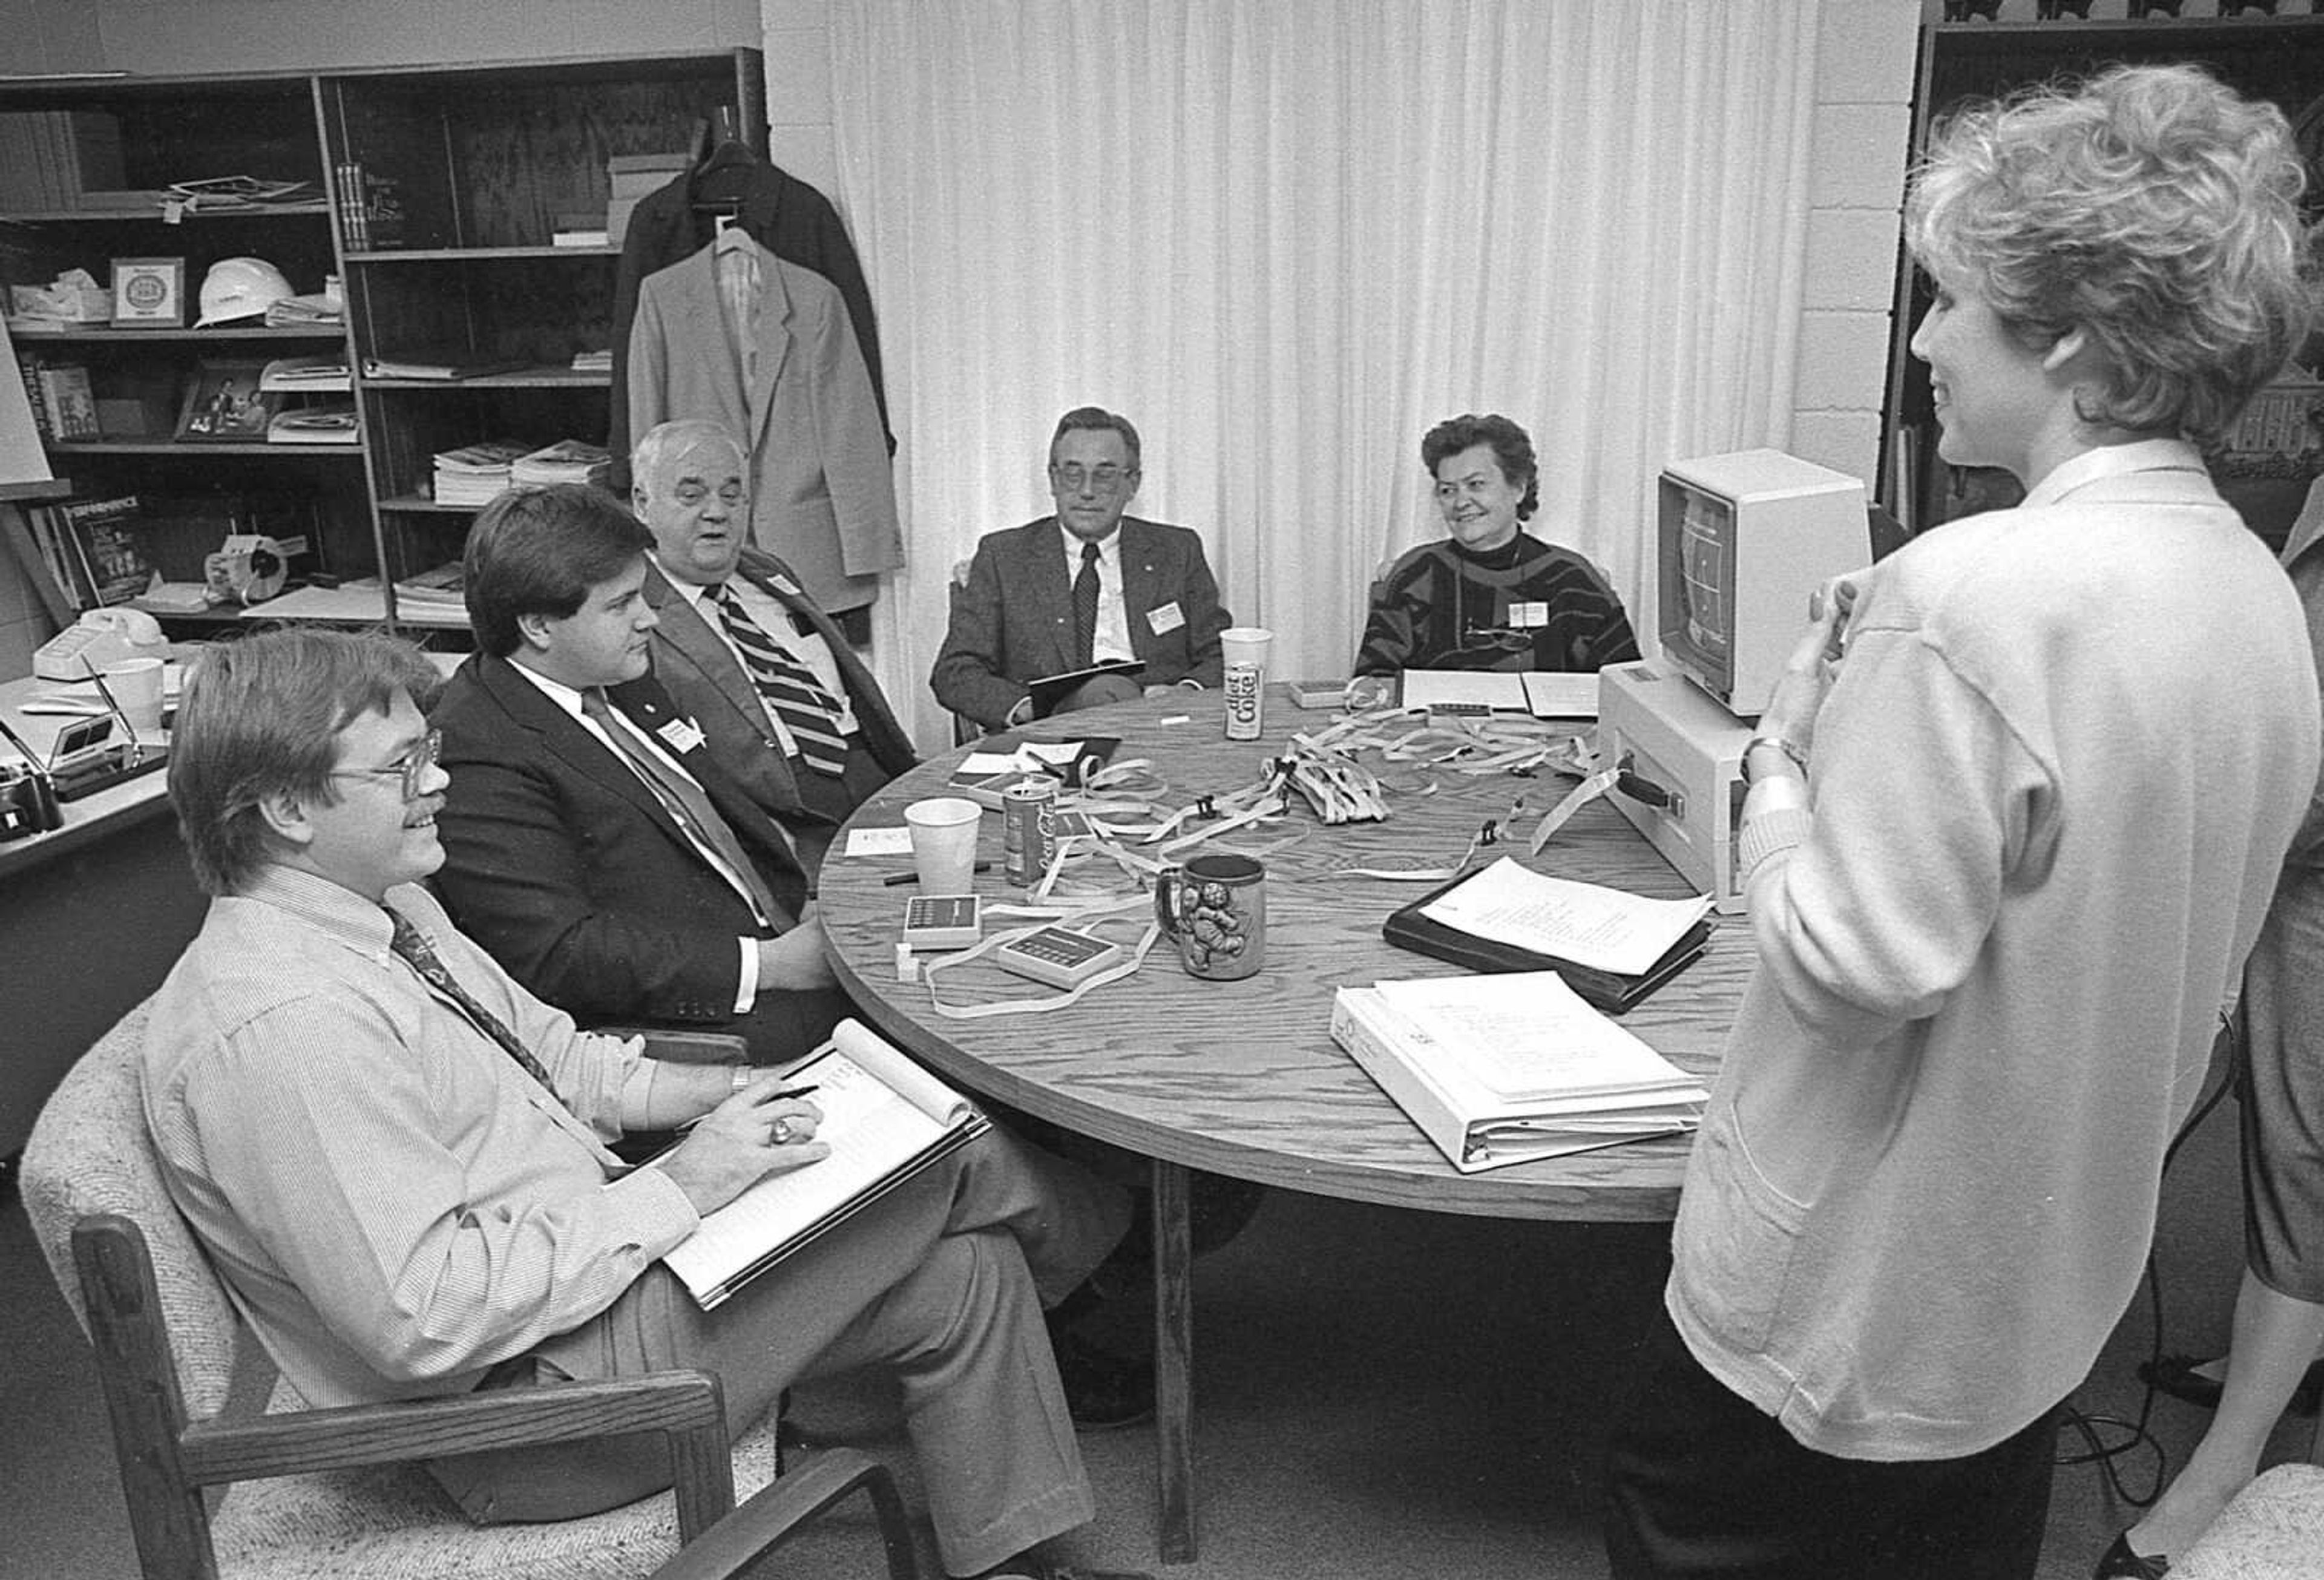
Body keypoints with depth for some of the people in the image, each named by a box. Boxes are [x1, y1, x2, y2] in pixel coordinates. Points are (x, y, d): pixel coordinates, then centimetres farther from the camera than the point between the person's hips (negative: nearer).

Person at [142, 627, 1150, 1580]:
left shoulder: (386, 907, 5)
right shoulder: (280, 1024, -28)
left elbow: (548, 1052, 17)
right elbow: (422, 1316, -30)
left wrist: (707, 1093, 0)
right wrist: (677, 1187, -24)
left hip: (598, 1239, 10)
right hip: (529, 1397, -9)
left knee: (961, 1275, 3)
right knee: (958, 1163, -8)